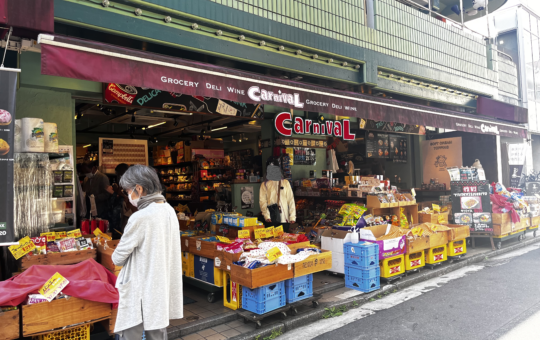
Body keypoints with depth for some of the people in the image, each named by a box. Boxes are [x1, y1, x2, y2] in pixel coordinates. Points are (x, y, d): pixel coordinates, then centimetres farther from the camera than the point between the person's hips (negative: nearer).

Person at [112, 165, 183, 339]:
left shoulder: (140, 217, -22)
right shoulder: (169, 210, 1)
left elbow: (118, 258, -12)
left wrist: (117, 257, 9)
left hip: (141, 291, -7)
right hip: (163, 288, 7)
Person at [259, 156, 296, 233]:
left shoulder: (285, 183, 9)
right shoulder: (264, 184, 8)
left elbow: (291, 200, 5)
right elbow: (262, 201, 0)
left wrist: (292, 217, -4)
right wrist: (266, 216, -15)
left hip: (284, 219, 1)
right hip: (270, 220, 0)